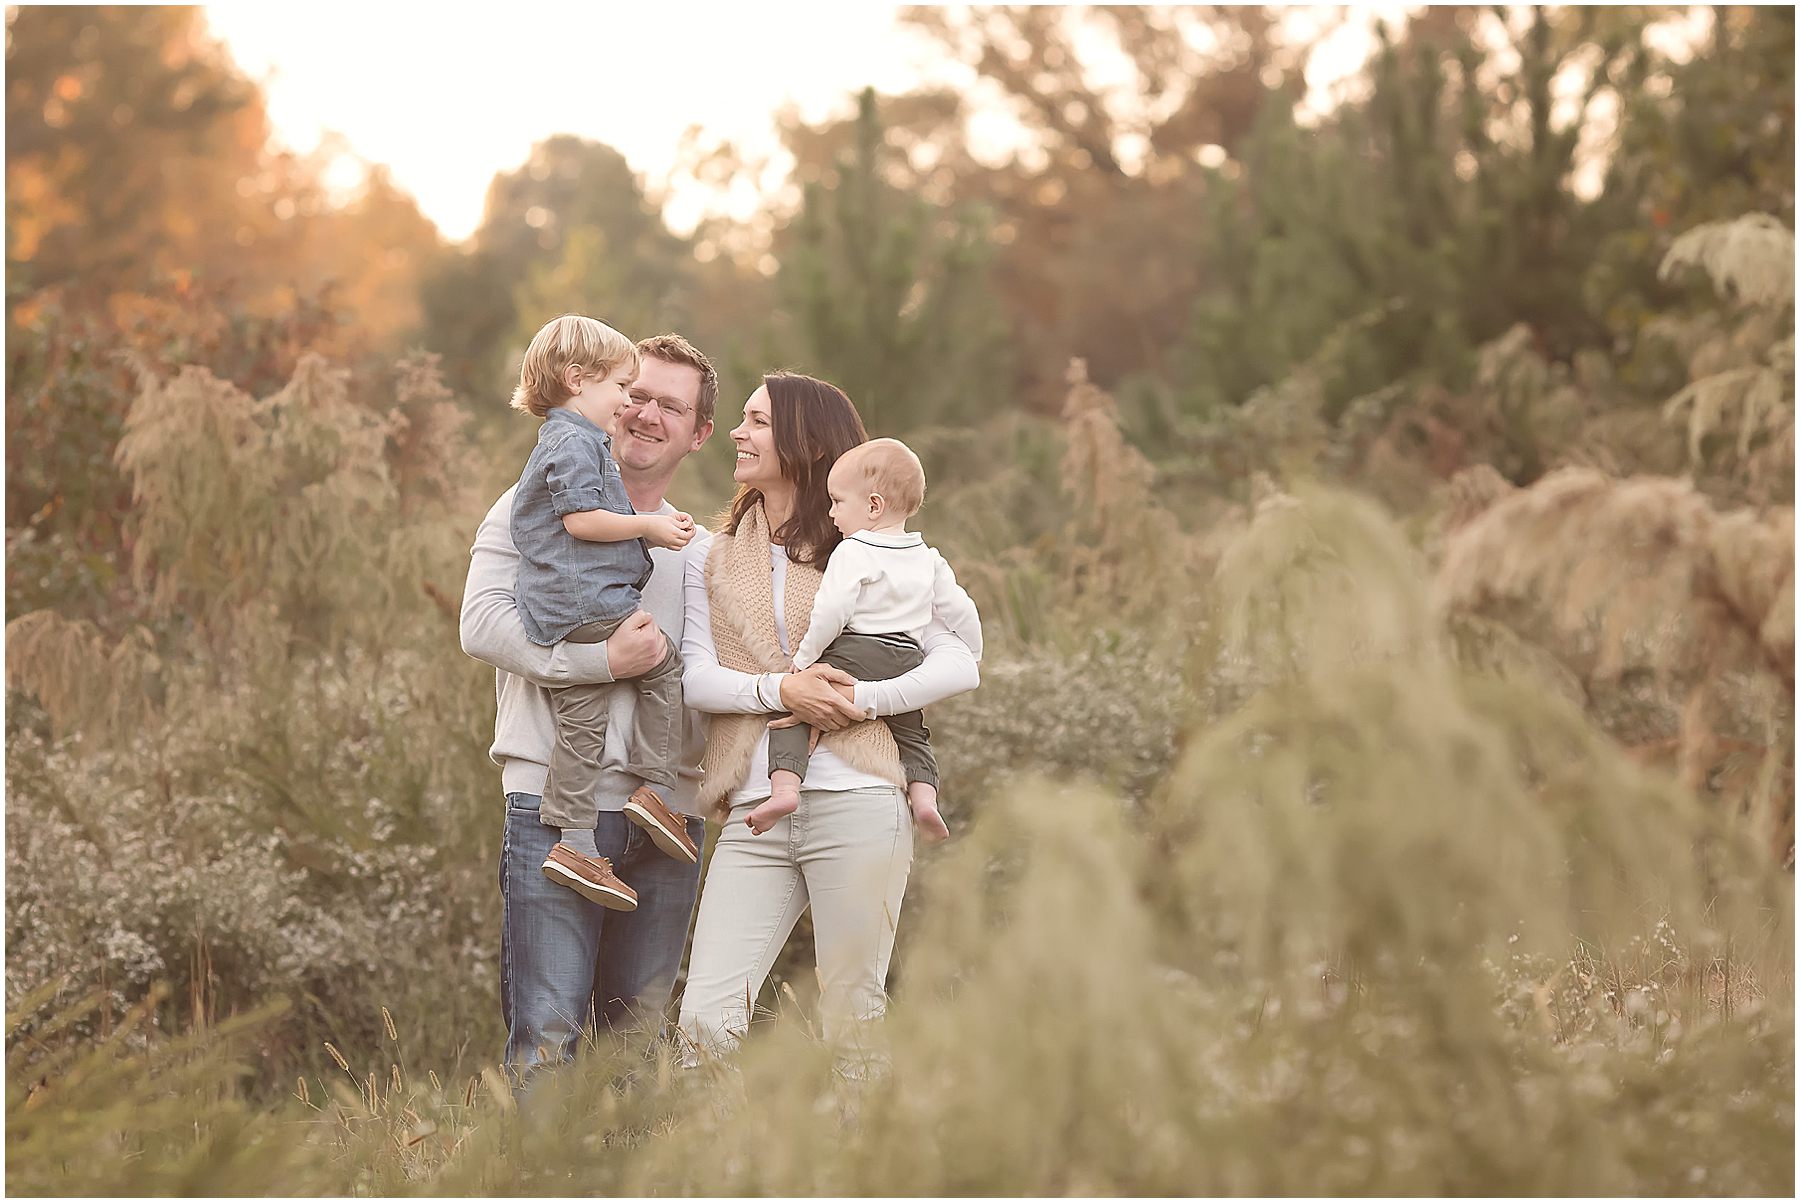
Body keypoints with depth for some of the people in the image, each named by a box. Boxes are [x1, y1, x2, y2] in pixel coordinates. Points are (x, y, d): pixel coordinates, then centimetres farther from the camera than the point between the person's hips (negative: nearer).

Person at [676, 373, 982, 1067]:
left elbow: (960, 665, 2)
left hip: (856, 806, -2)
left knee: (851, 1024, 0)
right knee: (704, 1022, -9)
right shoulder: (711, 558, 16)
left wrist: (863, 699, -12)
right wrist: (779, 690, -15)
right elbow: (697, 679, 3)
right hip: (753, 819, 2)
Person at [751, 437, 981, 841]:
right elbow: (960, 613, 16)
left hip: (853, 658, -6)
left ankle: (784, 787, -20)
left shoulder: (852, 553, -7)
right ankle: (923, 795, 3)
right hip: (908, 664, 6)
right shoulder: (929, 560, 13)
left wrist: (804, 658, -6)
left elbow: (831, 612, -16)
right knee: (911, 732, 26)